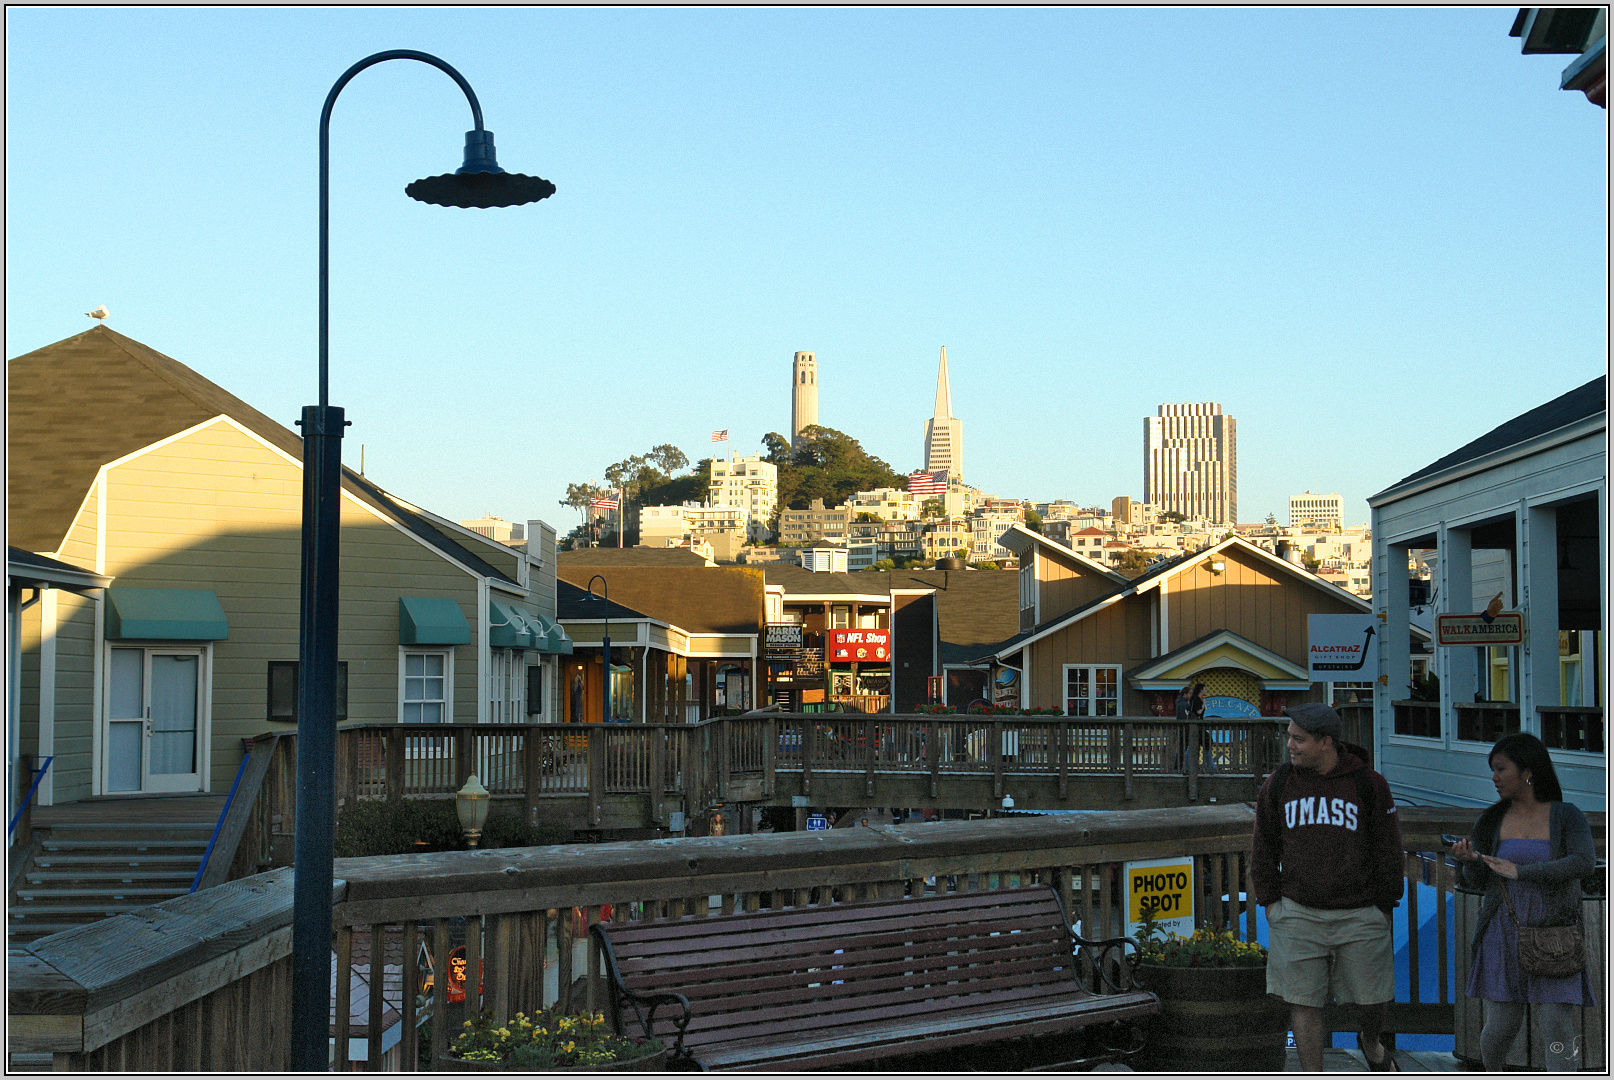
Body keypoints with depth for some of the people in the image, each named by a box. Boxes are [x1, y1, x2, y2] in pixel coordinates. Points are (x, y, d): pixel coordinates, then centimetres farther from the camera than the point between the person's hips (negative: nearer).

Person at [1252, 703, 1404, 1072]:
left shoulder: (1370, 785, -3)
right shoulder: (1278, 785, 2)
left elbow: (1388, 849, 3)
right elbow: (1264, 850, 11)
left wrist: (1384, 906, 3)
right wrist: (1270, 902, 7)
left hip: (1359, 915, -1)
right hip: (1298, 914, 1)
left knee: (1372, 998, 6)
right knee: (1304, 1002, -1)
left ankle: (1370, 1042, 39)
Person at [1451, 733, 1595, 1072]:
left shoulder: (1568, 816, -5)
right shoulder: (1491, 821, 2)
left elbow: (1585, 863, -21)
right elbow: (1476, 880, 4)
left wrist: (1520, 871, -24)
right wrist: (1469, 860, -20)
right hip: (1504, 933, 2)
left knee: (1558, 1028, -9)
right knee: (1503, 1026, 3)